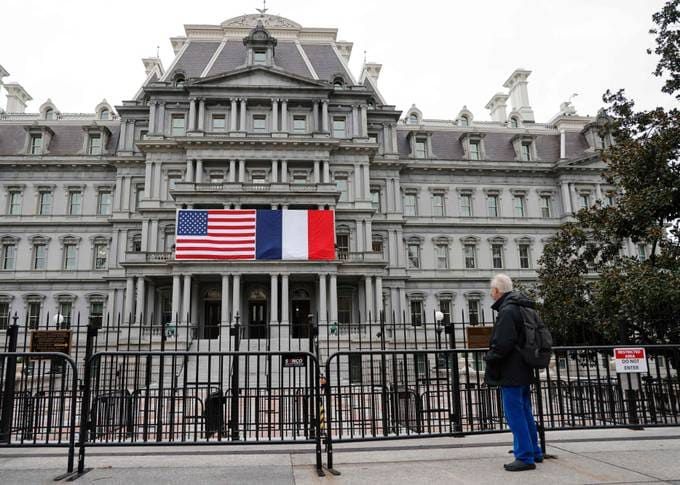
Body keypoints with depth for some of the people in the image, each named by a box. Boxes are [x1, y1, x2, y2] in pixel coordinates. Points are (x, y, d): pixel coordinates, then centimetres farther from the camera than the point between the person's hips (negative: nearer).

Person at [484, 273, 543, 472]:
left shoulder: (507, 311, -18)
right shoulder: (523, 307, 14)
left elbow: (503, 344, -25)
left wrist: (490, 357, -8)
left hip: (511, 372, -10)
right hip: (524, 370, 10)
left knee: (515, 414, -3)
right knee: (525, 412, 19)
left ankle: (525, 457, 2)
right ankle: (534, 452, 29)